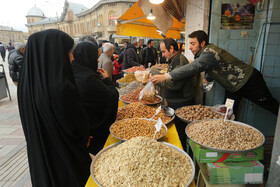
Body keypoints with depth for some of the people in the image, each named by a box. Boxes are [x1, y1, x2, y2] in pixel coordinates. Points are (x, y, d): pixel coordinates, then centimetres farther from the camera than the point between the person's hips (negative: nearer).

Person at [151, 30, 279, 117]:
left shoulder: (209, 53, -31)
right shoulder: (205, 52, 0)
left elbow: (193, 68, -45)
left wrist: (165, 77, -47)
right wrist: (207, 79, -1)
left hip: (249, 81, -9)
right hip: (233, 87, 9)